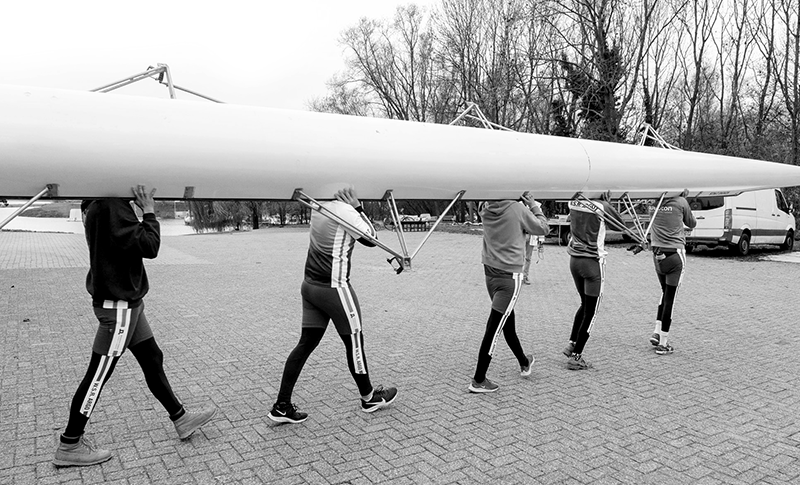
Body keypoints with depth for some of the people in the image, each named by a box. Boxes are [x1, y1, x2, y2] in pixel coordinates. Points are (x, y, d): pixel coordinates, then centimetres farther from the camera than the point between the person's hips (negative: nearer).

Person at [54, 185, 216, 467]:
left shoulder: (98, 204, 8)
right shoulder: (112, 207, -22)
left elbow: (133, 243, 9)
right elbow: (149, 247, -24)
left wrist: (144, 210, -3)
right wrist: (149, 211, -13)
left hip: (126, 301, 10)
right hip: (117, 305, -10)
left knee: (152, 360, 16)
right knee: (98, 374, 3)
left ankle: (181, 420, 28)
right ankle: (68, 447, 18)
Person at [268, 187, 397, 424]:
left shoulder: (319, 208, 7)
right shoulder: (346, 211, -16)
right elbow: (371, 239, -5)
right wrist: (358, 208, -3)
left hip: (310, 285, 8)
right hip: (334, 287, -7)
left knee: (306, 343, 10)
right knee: (354, 341, 8)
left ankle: (282, 406, 11)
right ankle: (369, 398, 26)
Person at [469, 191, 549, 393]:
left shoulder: (486, 210, -1)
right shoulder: (518, 210, -15)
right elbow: (542, 229, -1)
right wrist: (534, 205, 9)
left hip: (490, 272, 6)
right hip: (510, 276, -6)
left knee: (508, 323, 20)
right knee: (494, 328, -2)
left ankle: (524, 363, 42)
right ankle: (478, 380, 3)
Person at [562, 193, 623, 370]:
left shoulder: (573, 203, -1)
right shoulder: (601, 206, -16)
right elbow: (620, 224, -1)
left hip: (574, 259, 6)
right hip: (593, 262, -6)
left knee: (585, 304, 24)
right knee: (590, 312, 5)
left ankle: (572, 344, 23)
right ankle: (576, 357, 8)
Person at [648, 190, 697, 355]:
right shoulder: (681, 202, -6)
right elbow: (692, 224, 8)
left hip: (657, 253, 4)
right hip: (675, 254, -4)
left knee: (666, 293, 21)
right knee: (670, 297, 0)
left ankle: (657, 332, 15)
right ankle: (663, 343, 4)